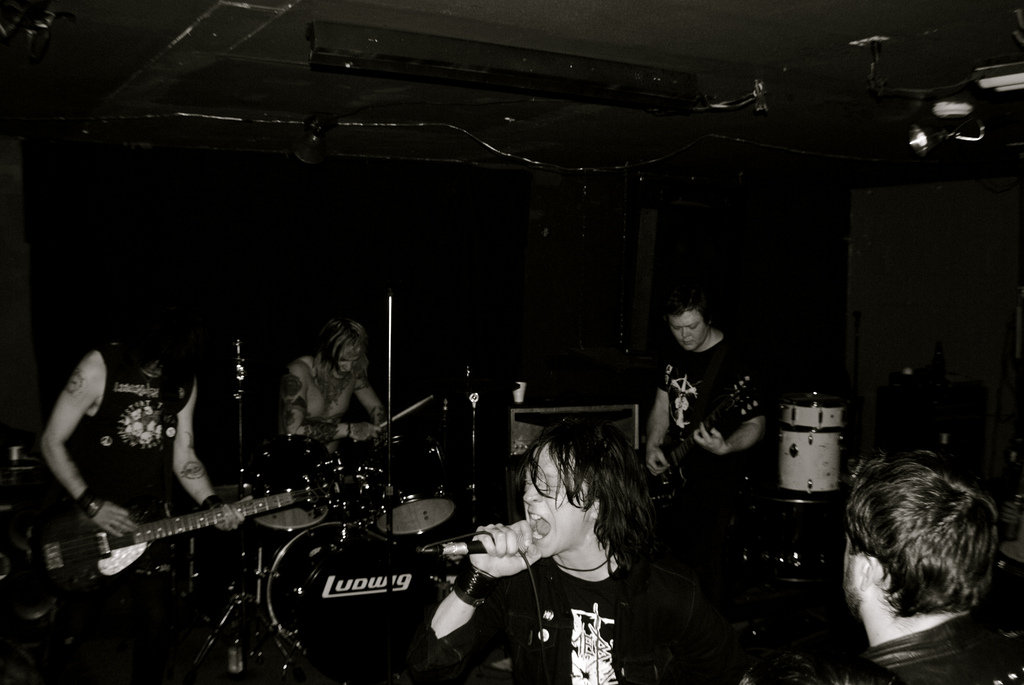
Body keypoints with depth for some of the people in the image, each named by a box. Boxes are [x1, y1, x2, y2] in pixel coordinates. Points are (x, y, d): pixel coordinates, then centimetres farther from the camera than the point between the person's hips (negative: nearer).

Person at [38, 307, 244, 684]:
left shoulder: (184, 381, 2)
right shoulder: (100, 366, -13)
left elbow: (182, 457, 6)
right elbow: (52, 441, -10)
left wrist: (211, 504, -10)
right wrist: (91, 505, -16)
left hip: (150, 521, 4)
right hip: (89, 522, -4)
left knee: (156, 623, 5)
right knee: (74, 625, 3)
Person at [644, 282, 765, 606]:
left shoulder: (730, 362, -18)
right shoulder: (673, 356, 5)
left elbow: (756, 424, -16)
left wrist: (724, 447, -34)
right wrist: (653, 447, 0)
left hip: (713, 479, -7)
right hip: (673, 474, 8)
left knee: (703, 568, -3)